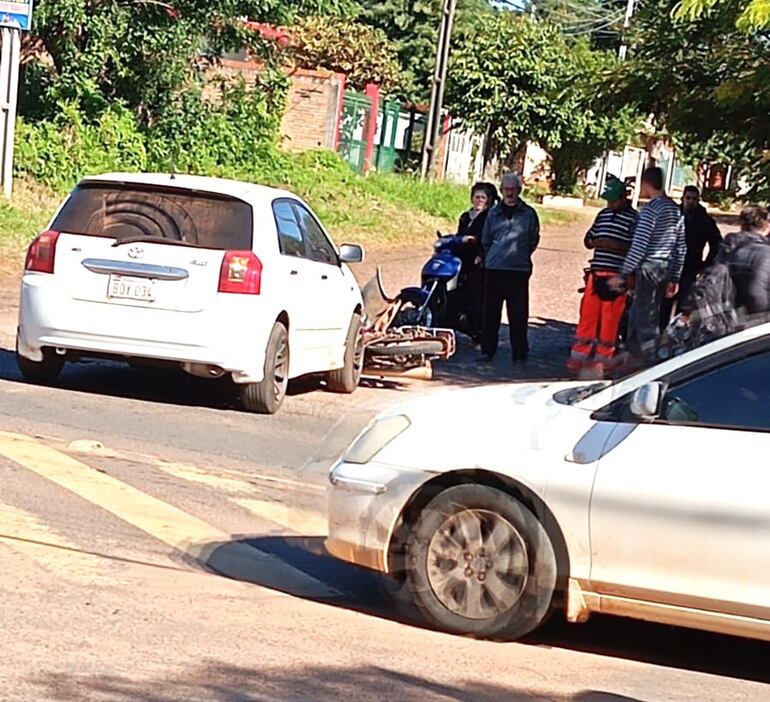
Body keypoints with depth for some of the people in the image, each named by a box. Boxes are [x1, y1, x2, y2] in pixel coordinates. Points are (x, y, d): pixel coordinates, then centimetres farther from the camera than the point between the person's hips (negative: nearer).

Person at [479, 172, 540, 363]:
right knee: (491, 311, 4)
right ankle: (487, 349, 11)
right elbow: (485, 240, 18)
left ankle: (520, 352, 8)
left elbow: (534, 240, 13)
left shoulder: (529, 214, 3)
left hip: (519, 269, -2)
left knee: (518, 312, 0)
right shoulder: (494, 213, 9)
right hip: (494, 268, 2)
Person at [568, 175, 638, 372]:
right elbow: (588, 239, 21)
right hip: (596, 272, 5)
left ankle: (603, 357, 9)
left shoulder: (633, 218, -5)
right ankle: (579, 354, 9)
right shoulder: (603, 215, 14)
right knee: (588, 313, 4)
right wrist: (593, 243, -2)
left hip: (616, 276, -5)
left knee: (610, 318, 0)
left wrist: (614, 245, -21)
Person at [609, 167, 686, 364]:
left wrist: (622, 275, -15)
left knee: (646, 319, -3)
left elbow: (639, 246, -18)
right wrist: (674, 278, 20)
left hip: (648, 268, -8)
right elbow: (681, 248, 15)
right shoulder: (675, 209, 12)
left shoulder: (651, 209, -14)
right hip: (665, 270, 8)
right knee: (636, 315, 17)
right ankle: (635, 356, 24)